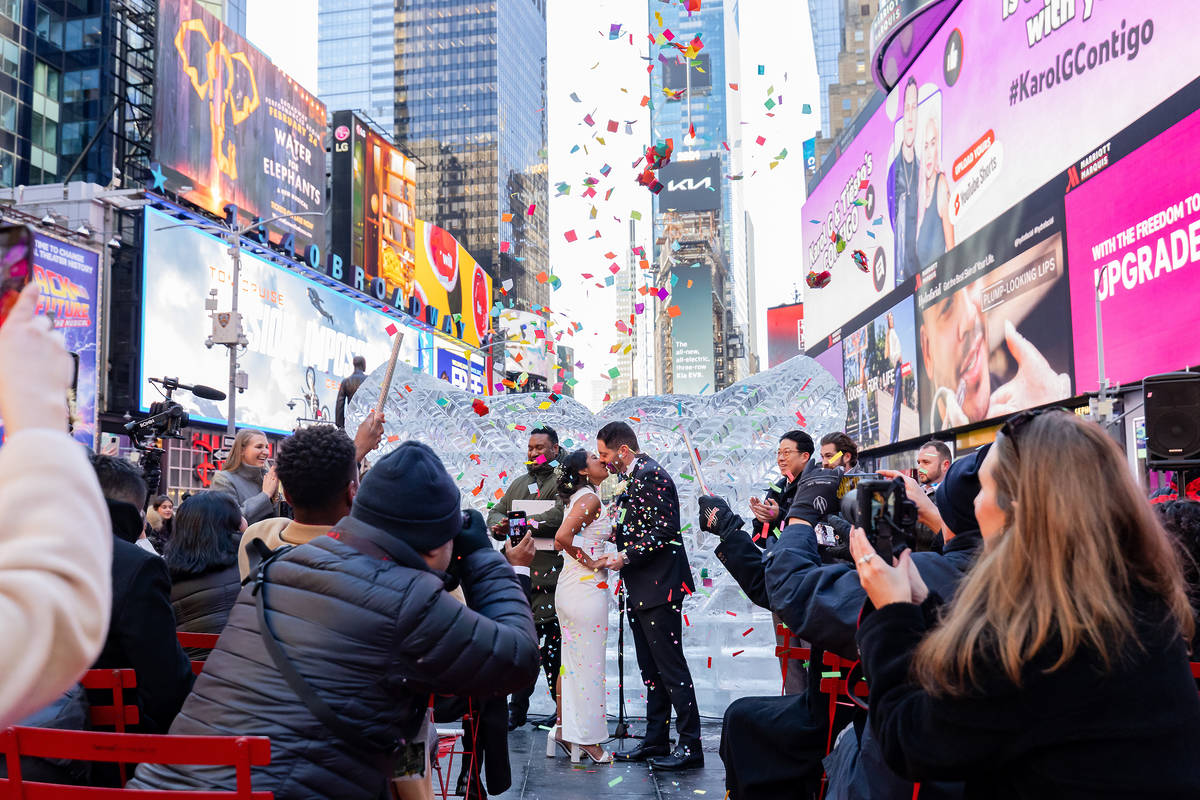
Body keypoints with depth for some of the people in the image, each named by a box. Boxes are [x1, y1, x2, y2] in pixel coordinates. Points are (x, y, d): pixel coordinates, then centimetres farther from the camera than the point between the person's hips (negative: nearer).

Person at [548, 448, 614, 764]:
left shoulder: (580, 498, 14)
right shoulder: (590, 498, -14)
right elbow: (563, 537, -26)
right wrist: (592, 563, -16)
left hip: (569, 588, 9)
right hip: (587, 588, -9)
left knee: (572, 662, 16)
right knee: (589, 664, 0)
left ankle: (563, 731, 25)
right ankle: (588, 741, 8)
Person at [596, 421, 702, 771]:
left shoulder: (651, 475, -14)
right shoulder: (633, 478, 16)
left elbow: (664, 530, -20)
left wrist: (626, 557, -20)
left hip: (659, 588, -10)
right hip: (641, 590, 10)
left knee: (671, 667, -5)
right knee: (651, 670, 14)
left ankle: (690, 745, 1)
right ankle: (655, 742, 21)